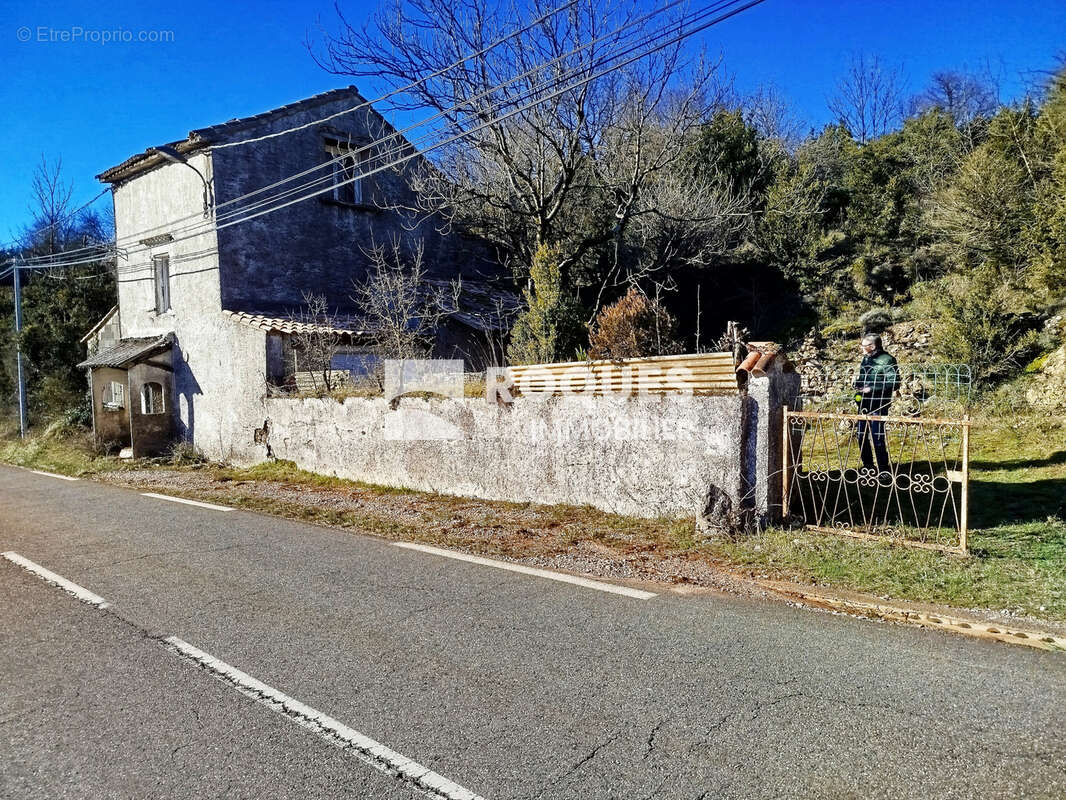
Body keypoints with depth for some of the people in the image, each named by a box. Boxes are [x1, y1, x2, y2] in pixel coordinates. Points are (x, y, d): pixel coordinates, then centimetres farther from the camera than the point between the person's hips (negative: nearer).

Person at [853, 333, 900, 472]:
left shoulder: (887, 360, -11)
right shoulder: (865, 359, 14)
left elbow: (894, 383, -16)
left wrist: (872, 389, -20)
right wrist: (858, 386, 8)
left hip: (878, 405, -8)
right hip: (863, 404, 8)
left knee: (877, 437, -8)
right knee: (861, 435, 12)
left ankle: (884, 469, 4)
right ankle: (867, 467, 25)